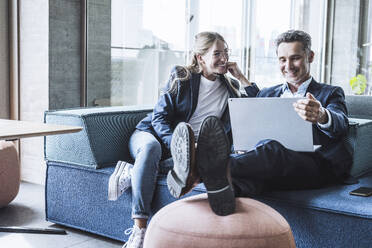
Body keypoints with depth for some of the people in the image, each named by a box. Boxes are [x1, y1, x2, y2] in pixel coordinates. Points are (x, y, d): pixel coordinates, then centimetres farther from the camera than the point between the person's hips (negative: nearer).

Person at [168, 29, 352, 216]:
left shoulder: (331, 93, 16)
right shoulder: (269, 93, 30)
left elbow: (341, 125, -6)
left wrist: (321, 116, -32)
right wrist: (241, 78, 45)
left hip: (314, 166, -3)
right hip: (274, 162, 4)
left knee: (272, 148, -38)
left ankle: (223, 168, -64)